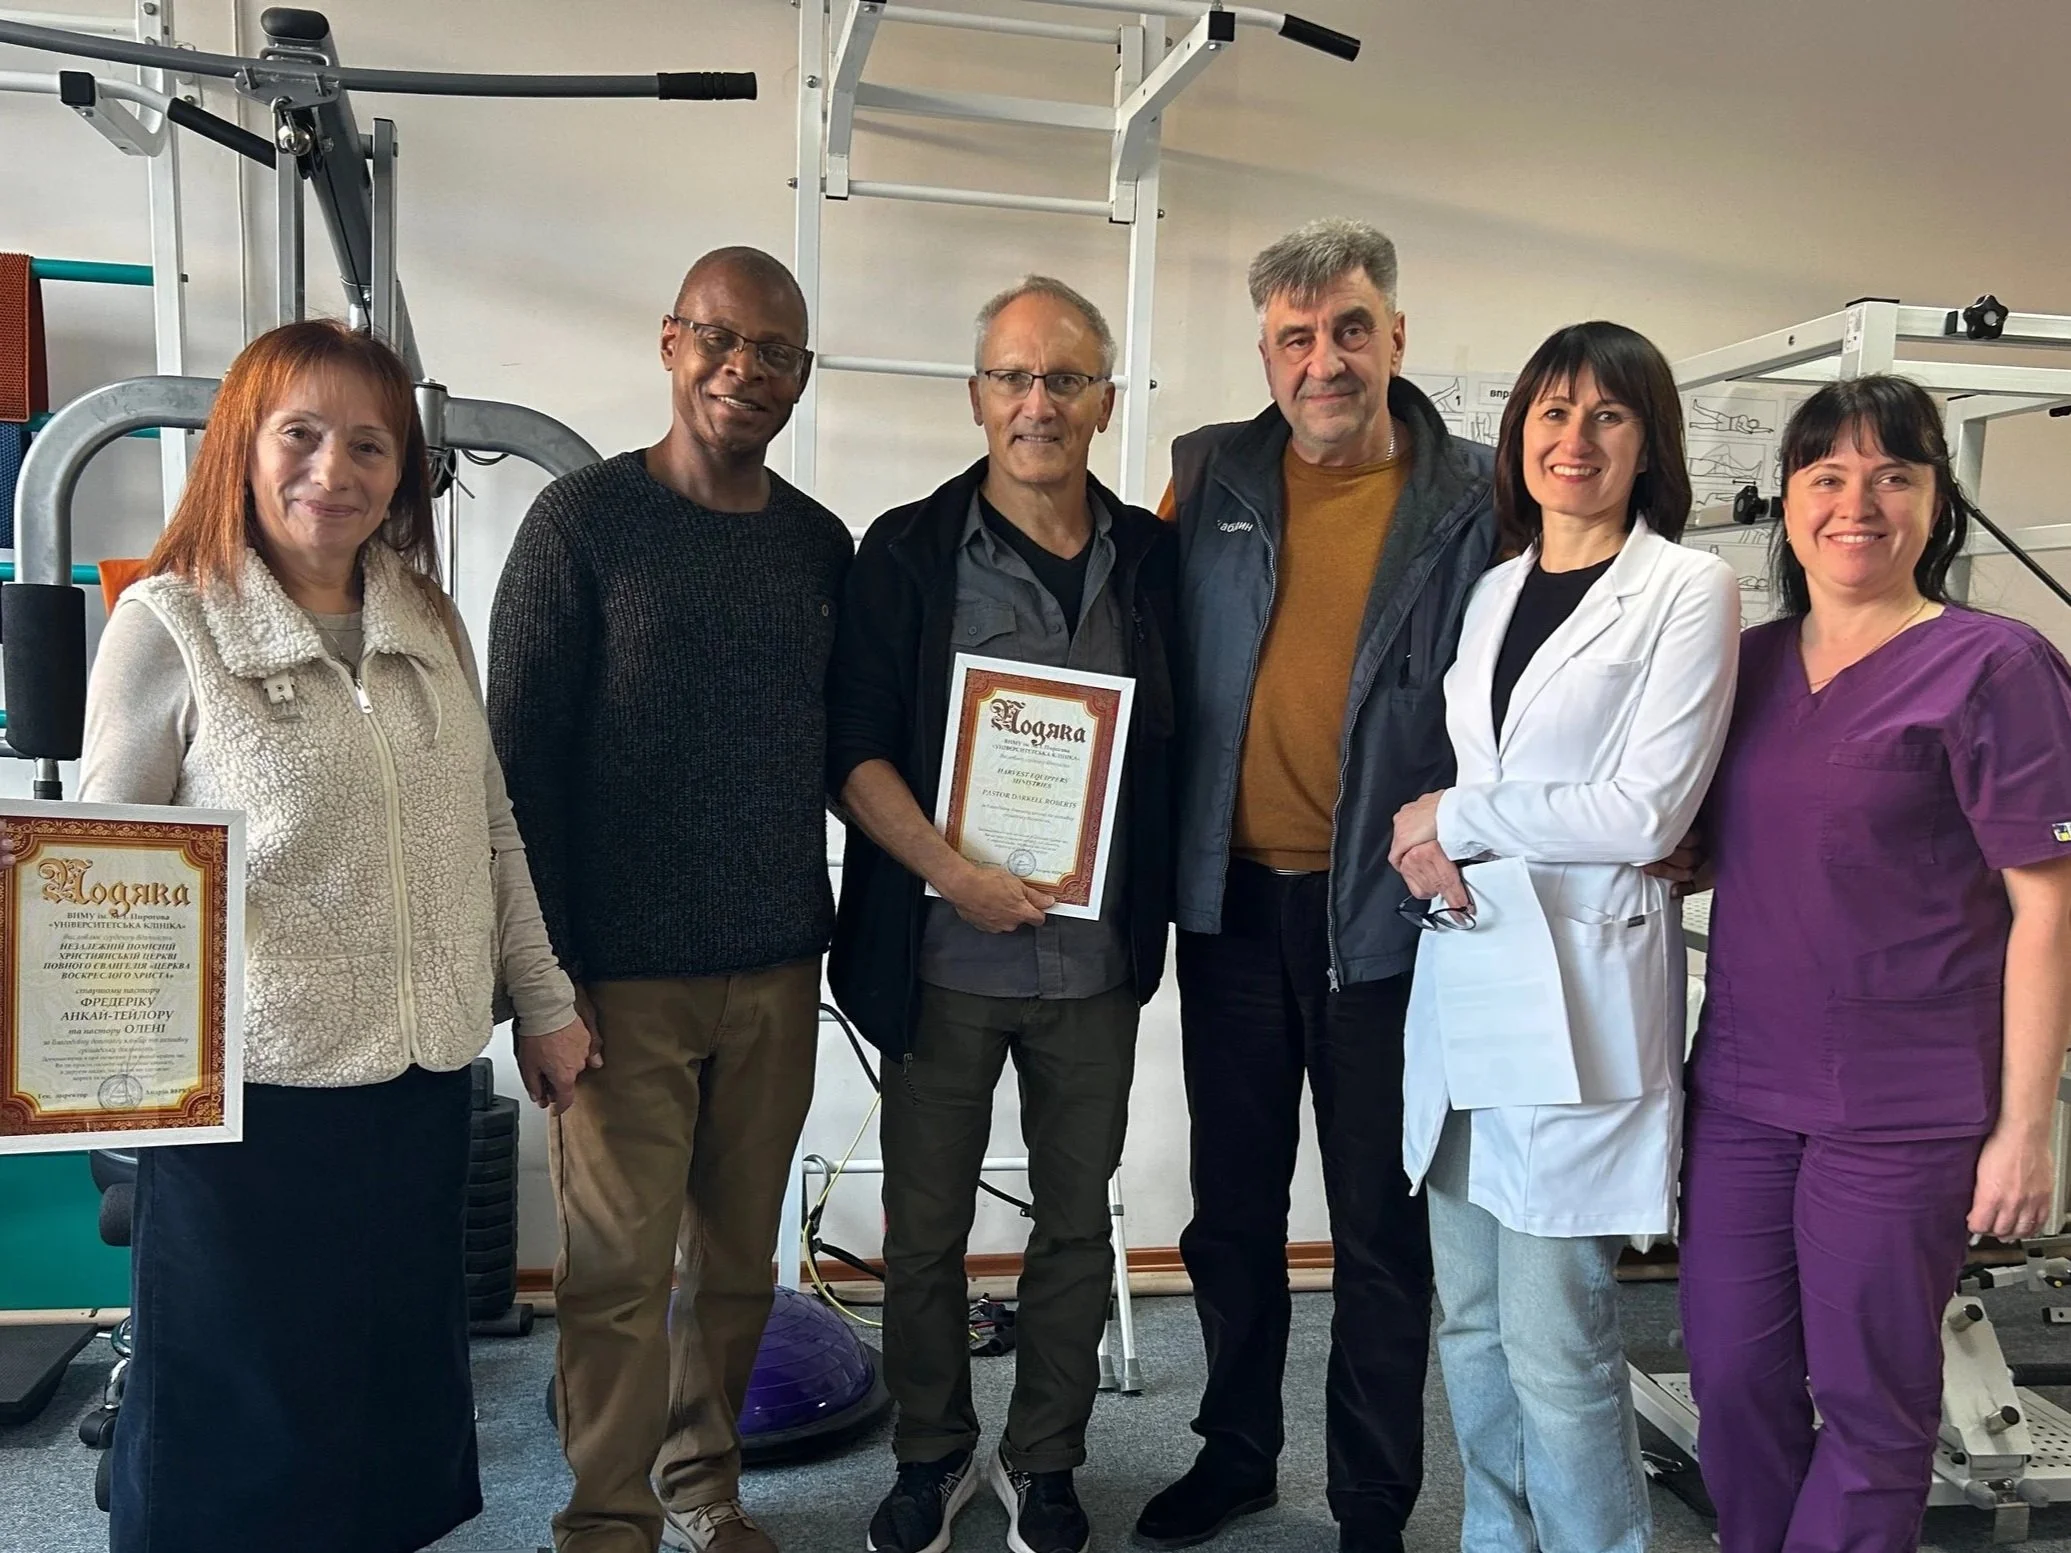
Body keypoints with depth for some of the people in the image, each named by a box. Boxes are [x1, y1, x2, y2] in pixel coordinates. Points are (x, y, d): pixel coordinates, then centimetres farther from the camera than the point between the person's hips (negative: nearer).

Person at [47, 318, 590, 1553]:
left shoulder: (432, 624, 6)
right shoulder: (169, 625, -7)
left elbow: (491, 833, 12)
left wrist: (546, 1001, 14)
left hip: (421, 1079, 5)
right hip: (248, 1087, -4)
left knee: (401, 1388, 17)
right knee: (244, 1415, 10)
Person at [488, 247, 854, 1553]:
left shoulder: (821, 543, 8)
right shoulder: (583, 520, -4)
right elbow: (522, 753, -6)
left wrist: (847, 928, 9)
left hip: (777, 967, 4)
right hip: (625, 969, -4)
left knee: (738, 1258, 13)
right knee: (620, 1267, 2)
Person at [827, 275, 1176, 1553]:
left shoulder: (1151, 559, 4)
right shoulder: (908, 551, -3)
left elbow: (1177, 746, 9)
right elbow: (853, 744, -7)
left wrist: (1151, 915, -1)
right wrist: (951, 873, -19)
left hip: (1098, 959, 2)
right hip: (943, 954, -2)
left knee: (1078, 1218, 13)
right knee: (925, 1225, 11)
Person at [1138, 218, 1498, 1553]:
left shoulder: (1474, 499, -5)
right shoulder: (1211, 478, 3)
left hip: (1386, 909, -3)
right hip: (1232, 899, 3)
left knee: (1381, 1228, 10)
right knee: (1232, 1205, 17)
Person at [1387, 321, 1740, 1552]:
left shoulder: (1687, 590, -4)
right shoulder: (1494, 592, 14)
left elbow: (1647, 811, -12)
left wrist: (1457, 817, -6)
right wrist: (1431, 853, -3)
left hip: (1582, 992, -6)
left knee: (1555, 1345, -3)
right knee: (1473, 1323, 14)